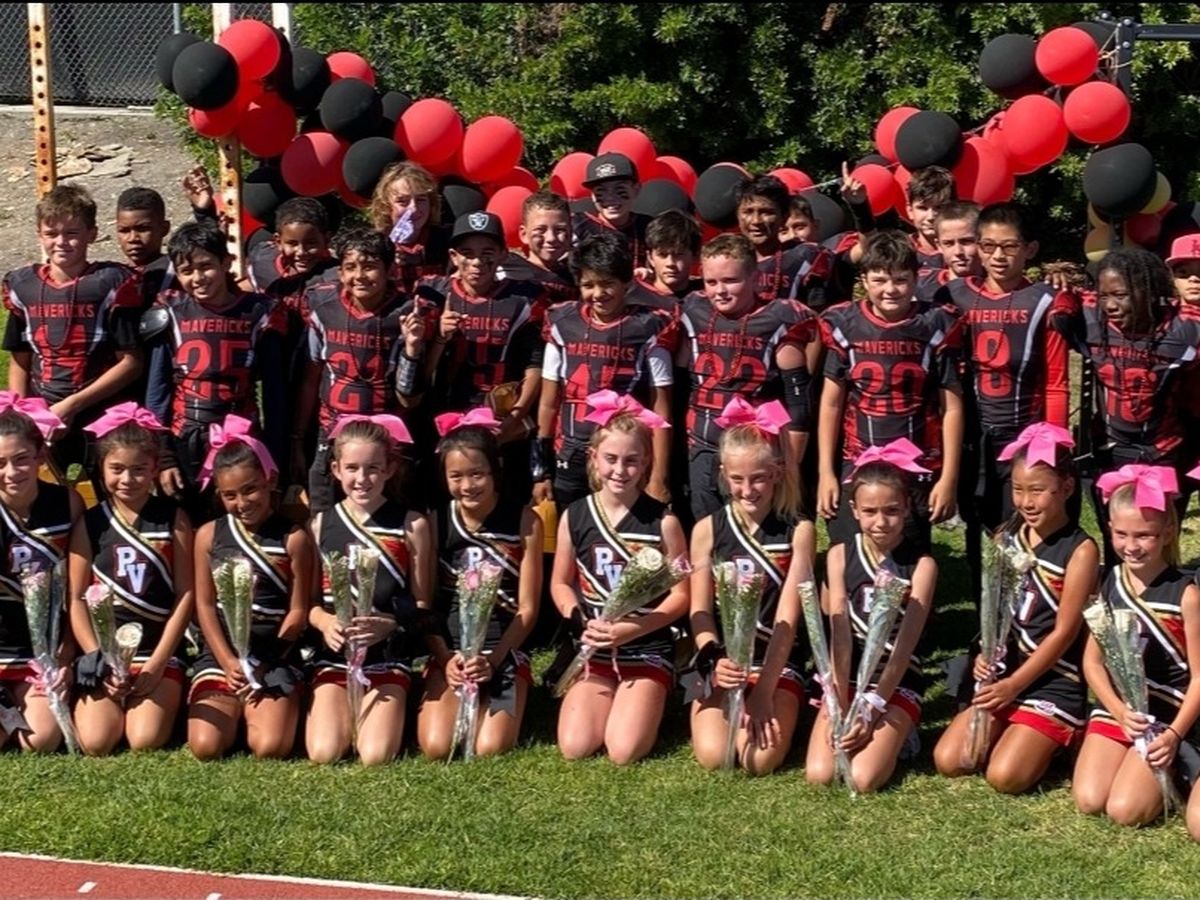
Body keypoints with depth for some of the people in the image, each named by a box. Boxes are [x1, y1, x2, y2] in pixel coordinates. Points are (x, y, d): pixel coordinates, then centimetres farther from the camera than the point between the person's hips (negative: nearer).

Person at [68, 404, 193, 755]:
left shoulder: (174, 519, 2)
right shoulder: (90, 523, 5)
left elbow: (186, 594, -1)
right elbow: (77, 599, 3)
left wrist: (157, 662, -8)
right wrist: (99, 660, -9)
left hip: (159, 651, -1)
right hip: (104, 652, 1)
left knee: (146, 741, -21)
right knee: (96, 743, -17)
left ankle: (166, 700, 11)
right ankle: (116, 700, 14)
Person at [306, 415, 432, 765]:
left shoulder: (412, 526, -1)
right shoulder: (321, 524, 4)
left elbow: (422, 605, 2)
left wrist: (390, 624, -18)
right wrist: (324, 621, -15)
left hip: (388, 656, -1)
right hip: (333, 654, 2)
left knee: (377, 756, -19)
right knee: (324, 753, -17)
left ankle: (389, 710, 14)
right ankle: (340, 712, 16)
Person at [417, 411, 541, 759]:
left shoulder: (524, 521, -4)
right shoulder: (436, 522, 0)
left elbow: (527, 608, -3)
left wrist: (493, 660, -15)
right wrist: (445, 658, -15)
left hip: (506, 652, -1)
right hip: (449, 651, 2)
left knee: (490, 749, -19)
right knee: (436, 747, -17)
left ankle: (504, 700, 15)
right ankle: (468, 701, 16)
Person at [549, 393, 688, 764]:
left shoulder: (663, 521, -8)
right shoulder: (574, 517, 0)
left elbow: (681, 594, -5)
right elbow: (561, 584, 10)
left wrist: (629, 630, -18)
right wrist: (581, 623, -11)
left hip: (648, 649, -3)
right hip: (593, 650, 3)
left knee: (625, 752, -19)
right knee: (575, 748, -13)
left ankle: (648, 702, 15)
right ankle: (616, 700, 18)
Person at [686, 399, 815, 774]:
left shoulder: (798, 532, -3)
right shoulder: (707, 529, 1)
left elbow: (787, 617, -8)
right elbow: (700, 611, -1)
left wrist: (764, 688, -16)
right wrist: (713, 662, -22)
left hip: (778, 664, -1)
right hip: (722, 662, 1)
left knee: (761, 760, -22)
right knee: (712, 756, -20)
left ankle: (774, 710, 11)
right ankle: (725, 706, 13)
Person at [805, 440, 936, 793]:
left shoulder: (922, 564, -7)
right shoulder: (840, 555, 0)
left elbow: (905, 645, -12)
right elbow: (840, 636, -7)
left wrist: (871, 710, -20)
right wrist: (840, 707, -16)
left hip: (897, 682, -2)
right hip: (847, 676, 2)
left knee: (863, 779, -23)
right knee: (819, 773, -19)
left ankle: (895, 732, 7)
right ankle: (862, 727, 10)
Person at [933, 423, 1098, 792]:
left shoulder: (1081, 550, -12)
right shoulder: (1005, 540, 5)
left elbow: (1064, 632, -13)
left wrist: (1014, 685, -15)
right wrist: (985, 653, -10)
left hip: (1054, 680, -6)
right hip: (1001, 672, 6)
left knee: (1005, 776, -18)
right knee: (948, 761, -5)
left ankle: (1052, 741, 12)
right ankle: (1017, 733, 19)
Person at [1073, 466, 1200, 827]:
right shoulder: (1109, 584, 0)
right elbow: (1092, 661, 3)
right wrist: (1119, 711, -13)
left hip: (1165, 716, -4)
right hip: (1113, 708, 4)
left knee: (1124, 810, -16)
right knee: (1089, 802, -10)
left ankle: (1169, 770, 13)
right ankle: (1141, 764, 18)